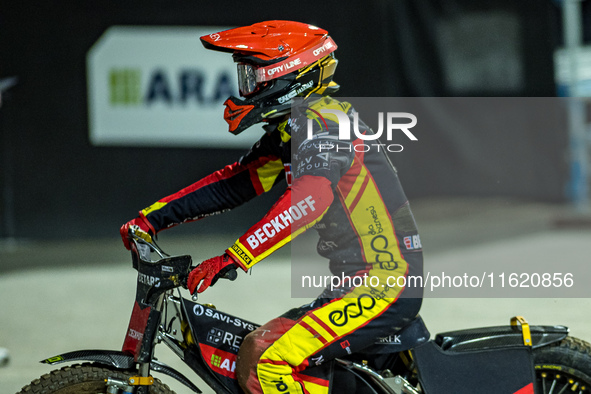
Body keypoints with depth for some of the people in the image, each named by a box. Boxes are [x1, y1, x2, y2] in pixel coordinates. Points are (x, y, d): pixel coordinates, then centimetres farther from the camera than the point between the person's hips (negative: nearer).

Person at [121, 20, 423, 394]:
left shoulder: (318, 118, -15)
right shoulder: (290, 127, 17)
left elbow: (311, 197, -31)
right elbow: (235, 181, 22)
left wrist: (232, 259, -36)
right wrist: (153, 218, 16)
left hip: (384, 283, -11)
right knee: (258, 352, 14)